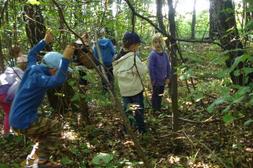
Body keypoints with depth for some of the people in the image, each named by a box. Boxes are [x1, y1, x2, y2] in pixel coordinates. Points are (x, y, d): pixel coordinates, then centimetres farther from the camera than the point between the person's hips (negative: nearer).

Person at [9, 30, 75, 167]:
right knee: (55, 127, 2)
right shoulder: (37, 77, -24)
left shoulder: (33, 68, 3)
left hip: (16, 119, 9)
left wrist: (45, 41, 26)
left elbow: (31, 54, 26)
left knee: (46, 131, 24)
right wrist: (66, 59, -42)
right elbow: (58, 80, -43)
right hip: (23, 122, -9)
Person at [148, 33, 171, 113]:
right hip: (156, 80, -5)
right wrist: (153, 79, -15)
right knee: (155, 94, 9)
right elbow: (151, 68, -17)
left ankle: (159, 108, 32)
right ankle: (155, 109, 22)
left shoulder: (164, 54, -2)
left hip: (163, 79, 5)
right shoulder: (152, 54, -18)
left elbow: (168, 66, 6)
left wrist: (168, 77, 4)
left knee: (160, 94, 18)